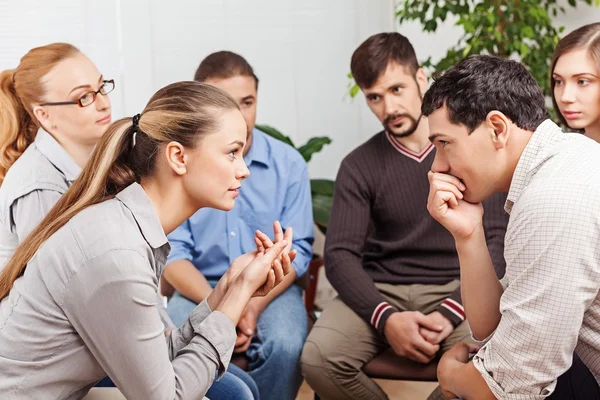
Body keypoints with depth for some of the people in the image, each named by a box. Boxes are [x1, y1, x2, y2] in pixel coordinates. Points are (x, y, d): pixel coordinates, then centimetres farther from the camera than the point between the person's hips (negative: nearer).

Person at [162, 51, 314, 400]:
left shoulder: (289, 163, -2)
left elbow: (296, 249, -3)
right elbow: (173, 253, -7)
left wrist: (254, 306, -19)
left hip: (271, 288, 0)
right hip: (200, 289, 0)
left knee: (285, 346, -30)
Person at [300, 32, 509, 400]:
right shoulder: (359, 166, 4)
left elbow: (497, 242, -4)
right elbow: (341, 255, -4)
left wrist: (450, 312, -19)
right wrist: (386, 318, -22)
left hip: (457, 289, -1)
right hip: (380, 292, 1)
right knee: (319, 358, -27)